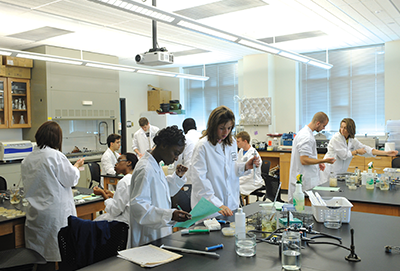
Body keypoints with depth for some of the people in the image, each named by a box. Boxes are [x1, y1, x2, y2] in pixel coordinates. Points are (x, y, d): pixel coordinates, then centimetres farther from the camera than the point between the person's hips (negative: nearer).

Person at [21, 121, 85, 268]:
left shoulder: (27, 159, 5)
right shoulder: (55, 156, -15)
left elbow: (27, 184, 15)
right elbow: (71, 179, -7)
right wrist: (76, 166, 12)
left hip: (36, 214, 6)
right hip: (56, 213, -6)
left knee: (41, 257, 11)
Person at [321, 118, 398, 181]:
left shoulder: (352, 140, 6)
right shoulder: (336, 138, -15)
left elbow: (366, 149, 5)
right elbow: (343, 155, -15)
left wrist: (386, 153, 0)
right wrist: (357, 152, -2)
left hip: (340, 172, 6)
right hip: (330, 172, -6)